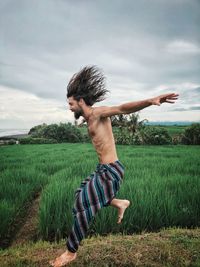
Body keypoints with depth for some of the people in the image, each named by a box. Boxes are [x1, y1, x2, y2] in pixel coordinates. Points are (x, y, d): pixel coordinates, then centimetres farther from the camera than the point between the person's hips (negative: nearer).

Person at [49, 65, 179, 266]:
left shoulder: (97, 113, -14)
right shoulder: (90, 119, 13)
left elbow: (122, 108, -31)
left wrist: (151, 101, -46)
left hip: (111, 170, -10)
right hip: (103, 169, 10)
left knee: (83, 205, -4)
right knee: (82, 193, 23)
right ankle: (120, 203, 26)